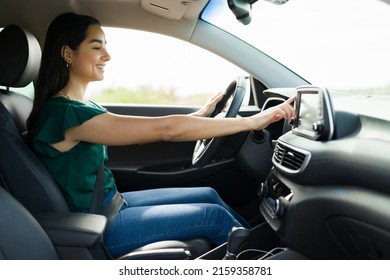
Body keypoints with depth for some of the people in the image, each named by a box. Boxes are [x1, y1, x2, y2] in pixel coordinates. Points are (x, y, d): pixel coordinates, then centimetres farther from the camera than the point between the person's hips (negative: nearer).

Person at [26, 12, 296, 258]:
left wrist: (201, 114, 1)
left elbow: (144, 132, 6)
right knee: (215, 216, -7)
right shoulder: (64, 113, -26)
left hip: (110, 204, 8)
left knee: (209, 195, 7)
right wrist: (252, 121, -27)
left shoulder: (80, 106, 4)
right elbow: (164, 128, -31)